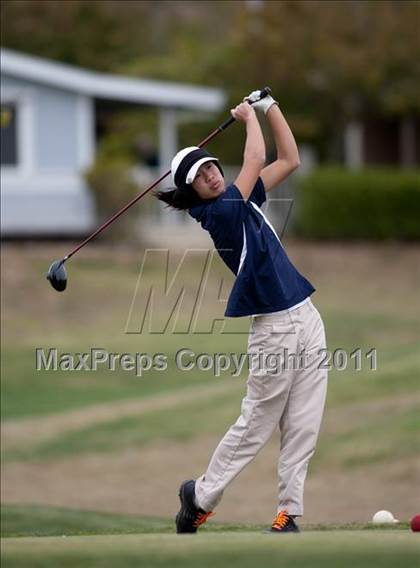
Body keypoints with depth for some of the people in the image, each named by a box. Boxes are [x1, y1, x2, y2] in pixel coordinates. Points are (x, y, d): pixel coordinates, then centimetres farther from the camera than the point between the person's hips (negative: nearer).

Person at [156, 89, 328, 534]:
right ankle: (201, 495, 19)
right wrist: (248, 117, 0)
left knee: (302, 429, 3)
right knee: (255, 427, 2)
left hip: (307, 319, 7)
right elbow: (257, 158, -15)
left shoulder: (243, 200, 13)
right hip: (274, 328, -7)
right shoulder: (218, 213, -11)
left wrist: (269, 107, 10)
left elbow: (289, 160, 17)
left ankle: (287, 514, 5)